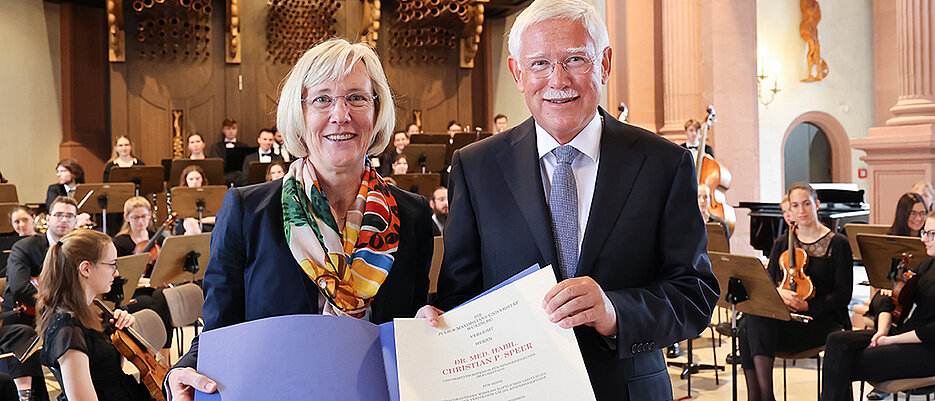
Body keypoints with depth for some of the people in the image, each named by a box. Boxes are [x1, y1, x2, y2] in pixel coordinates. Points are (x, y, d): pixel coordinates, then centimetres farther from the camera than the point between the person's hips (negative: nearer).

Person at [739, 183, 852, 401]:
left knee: (756, 330, -31)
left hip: (823, 320, -4)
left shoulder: (838, 244, 2)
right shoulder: (782, 243, 17)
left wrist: (807, 306, -17)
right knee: (748, 325, -30)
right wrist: (779, 292, -15)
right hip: (784, 316, 5)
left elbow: (843, 295, -2)